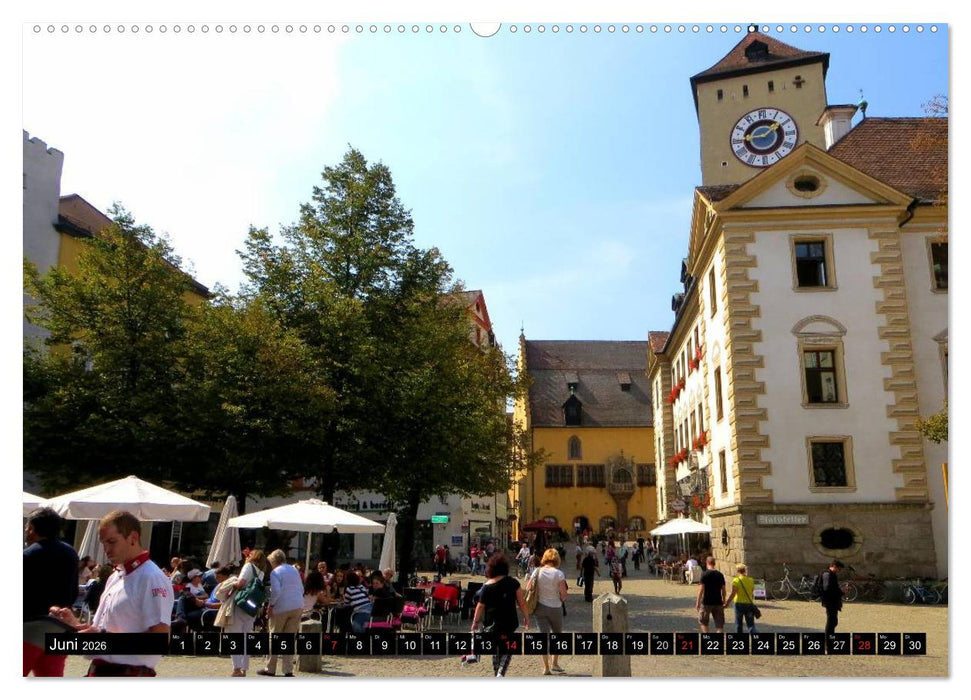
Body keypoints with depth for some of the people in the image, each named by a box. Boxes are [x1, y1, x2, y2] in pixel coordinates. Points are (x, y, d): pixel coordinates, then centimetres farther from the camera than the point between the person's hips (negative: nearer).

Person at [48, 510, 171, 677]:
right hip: (99, 672, 10)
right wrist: (75, 624, 5)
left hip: (128, 674, -10)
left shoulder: (151, 578, -17)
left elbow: (160, 637, -24)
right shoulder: (116, 577, 16)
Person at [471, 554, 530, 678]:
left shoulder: (486, 586, -8)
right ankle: (500, 674, -9)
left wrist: (475, 622, 9)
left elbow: (480, 606, -3)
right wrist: (526, 617, 7)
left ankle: (497, 675, 21)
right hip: (510, 622, 0)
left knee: (496, 650, 16)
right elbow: (521, 601, -4)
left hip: (493, 623, 0)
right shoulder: (513, 582, -6)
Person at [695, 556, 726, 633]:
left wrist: (698, 602, -6)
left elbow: (701, 589, -12)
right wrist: (724, 601, 18)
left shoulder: (705, 574, -9)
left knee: (703, 622, 14)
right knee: (719, 624, 6)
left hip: (707, 602, -3)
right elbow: (723, 590, 7)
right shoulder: (720, 574, 4)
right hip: (718, 602, 3)